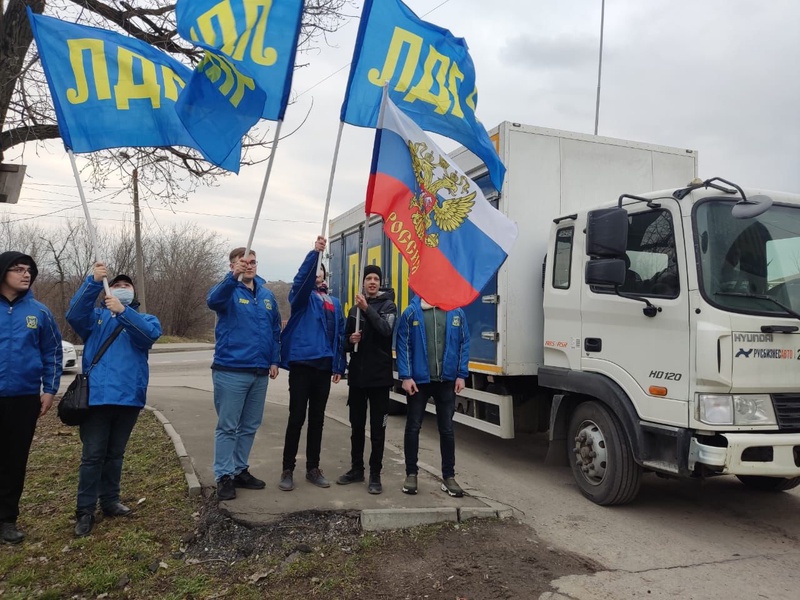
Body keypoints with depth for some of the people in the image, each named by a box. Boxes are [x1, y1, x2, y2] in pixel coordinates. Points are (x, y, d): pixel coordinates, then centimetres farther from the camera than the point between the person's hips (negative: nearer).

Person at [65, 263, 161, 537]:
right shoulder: (96, 316, 11)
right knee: (93, 455, 0)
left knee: (115, 453, 15)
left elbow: (150, 334, -13)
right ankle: (85, 510, 9)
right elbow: (74, 314, -12)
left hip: (129, 396, 2)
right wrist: (94, 282, -25)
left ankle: (110, 501, 27)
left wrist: (123, 311, -27)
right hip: (97, 395, -2)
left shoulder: (144, 318, 11)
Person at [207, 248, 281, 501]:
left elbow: (276, 330, 16)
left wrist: (275, 360, 8)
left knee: (250, 426, 14)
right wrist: (233, 277, -45)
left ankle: (240, 470, 27)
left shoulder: (267, 294, 11)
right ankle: (224, 476, 11)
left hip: (259, 372, 6)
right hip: (231, 370, -5)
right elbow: (213, 300, -29)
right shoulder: (228, 290, -5)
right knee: (228, 426, 1)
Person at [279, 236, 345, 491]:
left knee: (317, 419, 11)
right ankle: (288, 470, 10)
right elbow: (301, 278, -21)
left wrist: (339, 365, 7)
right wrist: (314, 251, -32)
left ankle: (313, 468, 22)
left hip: (324, 365, 4)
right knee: (297, 418, -1)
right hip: (302, 363, -4)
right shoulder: (302, 296, 2)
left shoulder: (334, 303, 14)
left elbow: (339, 334, 13)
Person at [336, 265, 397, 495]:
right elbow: (346, 339, 18)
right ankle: (356, 469, 25)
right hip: (357, 375, 5)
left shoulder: (388, 305, -1)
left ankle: (375, 475, 10)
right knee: (357, 426, 12)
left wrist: (367, 308, -26)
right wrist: (351, 340, -5)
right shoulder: (355, 308, 13)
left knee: (377, 428, 2)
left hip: (379, 375, -5)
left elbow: (386, 330, -20)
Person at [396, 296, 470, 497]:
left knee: (447, 429, 9)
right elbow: (402, 345, -5)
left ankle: (448, 477, 21)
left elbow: (464, 344, 2)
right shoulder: (411, 312, -4)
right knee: (413, 427, 8)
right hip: (418, 380, -1)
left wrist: (461, 375, -2)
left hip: (447, 380, 1)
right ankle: (411, 474, 23)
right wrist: (406, 376, -10)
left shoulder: (456, 312, 1)